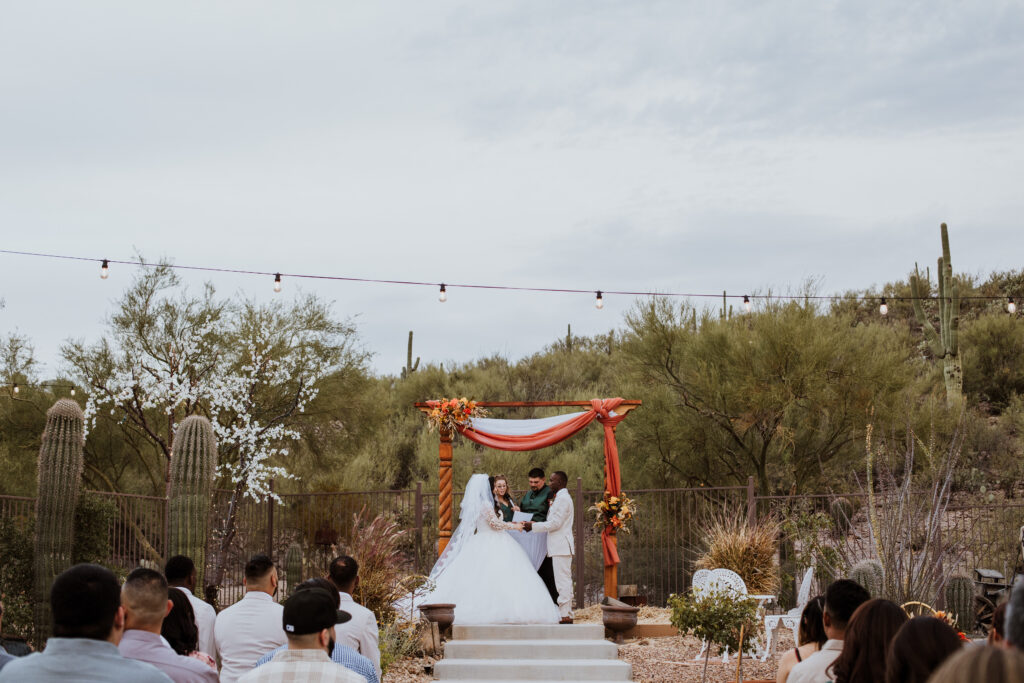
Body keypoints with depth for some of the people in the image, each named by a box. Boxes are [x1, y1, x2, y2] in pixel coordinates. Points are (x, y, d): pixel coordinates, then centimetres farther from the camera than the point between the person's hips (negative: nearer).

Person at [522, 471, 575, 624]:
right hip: (560, 547, 11)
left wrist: (533, 526, -12)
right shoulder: (562, 498, 20)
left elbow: (555, 523, -18)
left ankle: (565, 615, -11)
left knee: (563, 581, -10)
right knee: (565, 582, 11)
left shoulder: (563, 499, -13)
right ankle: (567, 614, 14)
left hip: (561, 547, -11)